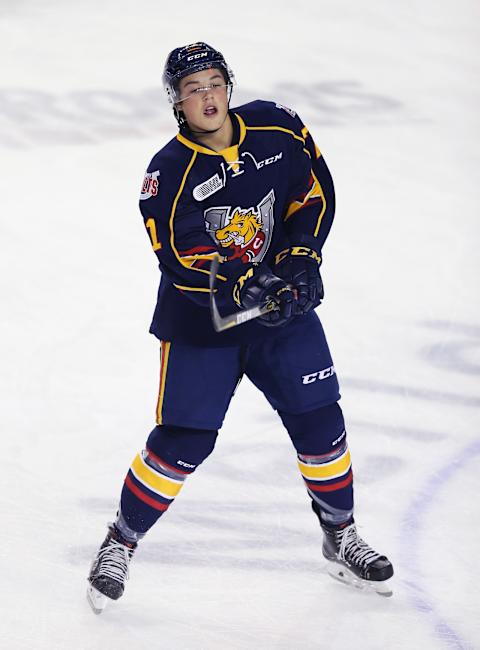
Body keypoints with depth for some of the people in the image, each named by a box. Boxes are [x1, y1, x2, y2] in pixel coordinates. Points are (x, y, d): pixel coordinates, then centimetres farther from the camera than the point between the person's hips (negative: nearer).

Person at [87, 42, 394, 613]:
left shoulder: (277, 129, -6)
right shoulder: (168, 174, -17)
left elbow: (315, 191, 4)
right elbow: (180, 259, -21)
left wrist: (300, 254, -10)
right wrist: (240, 286, -34)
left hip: (283, 308, 3)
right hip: (199, 320, -3)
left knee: (319, 424, 4)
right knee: (183, 441, -8)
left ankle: (341, 539, 24)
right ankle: (120, 544, 10)